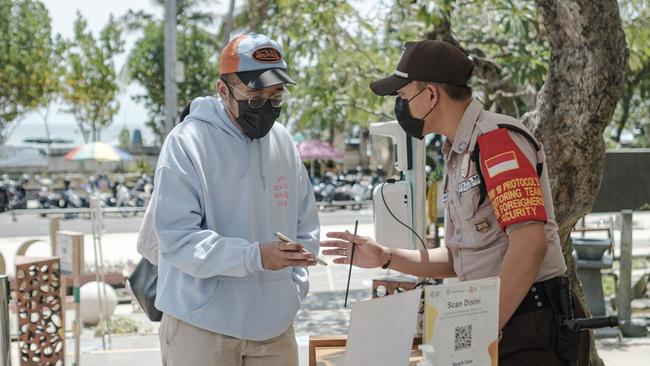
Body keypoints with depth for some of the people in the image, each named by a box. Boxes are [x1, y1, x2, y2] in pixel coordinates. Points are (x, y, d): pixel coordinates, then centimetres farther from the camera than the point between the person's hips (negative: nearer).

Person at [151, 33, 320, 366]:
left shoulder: (283, 143, 7)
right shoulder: (187, 142, -12)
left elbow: (305, 227, 16)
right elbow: (177, 238, -18)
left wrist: (294, 288, 4)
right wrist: (255, 256, -26)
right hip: (202, 325, -5)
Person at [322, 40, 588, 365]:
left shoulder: (497, 138, -14)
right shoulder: (457, 155, 15)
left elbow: (530, 244, -23)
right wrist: (385, 257, 9)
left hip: (527, 328, -9)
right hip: (492, 323, 9)